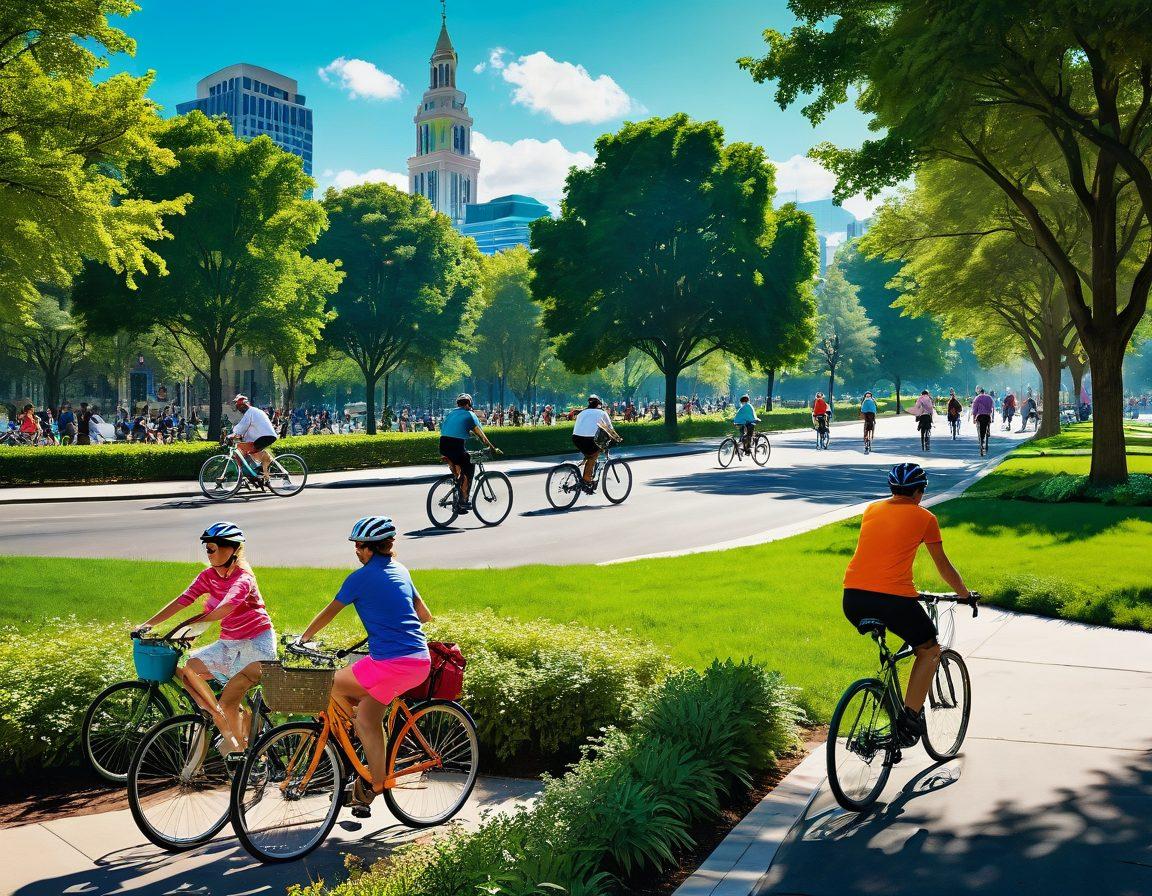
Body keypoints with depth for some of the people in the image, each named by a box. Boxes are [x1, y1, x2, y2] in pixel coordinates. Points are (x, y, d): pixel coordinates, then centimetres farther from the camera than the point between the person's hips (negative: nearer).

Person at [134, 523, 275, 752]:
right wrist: (149, 624, -16)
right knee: (186, 670, -7)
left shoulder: (243, 578, -19)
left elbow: (224, 609, -34)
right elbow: (182, 600, -6)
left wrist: (189, 624, -42)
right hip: (229, 643, 8)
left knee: (226, 704, -17)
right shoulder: (208, 576, 3)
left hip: (256, 646, -8)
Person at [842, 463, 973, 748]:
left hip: (853, 599, 4)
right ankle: (909, 718, 8)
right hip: (894, 599, -4)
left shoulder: (872, 509, 19)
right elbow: (943, 566, 16)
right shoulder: (924, 517, 8)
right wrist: (965, 594, 34)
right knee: (930, 651, 20)